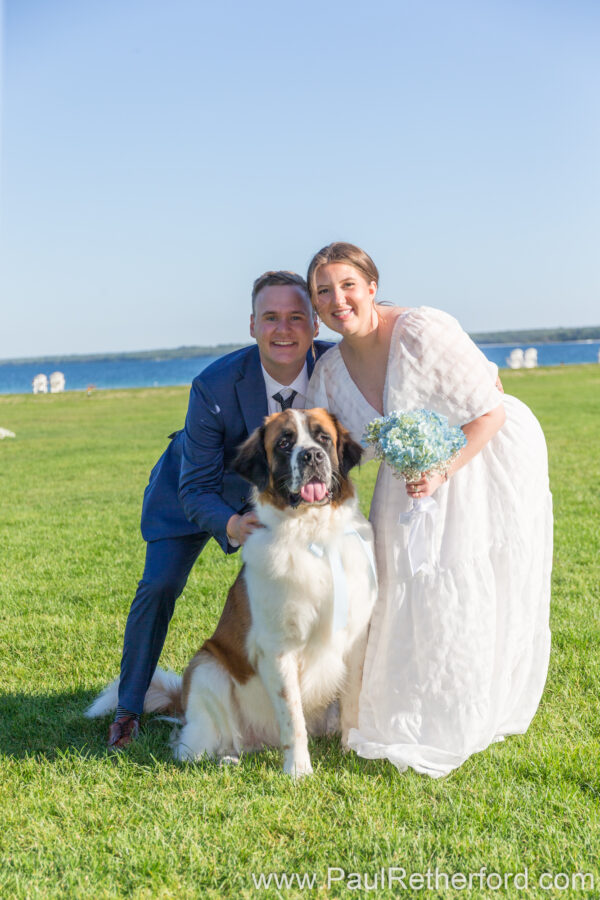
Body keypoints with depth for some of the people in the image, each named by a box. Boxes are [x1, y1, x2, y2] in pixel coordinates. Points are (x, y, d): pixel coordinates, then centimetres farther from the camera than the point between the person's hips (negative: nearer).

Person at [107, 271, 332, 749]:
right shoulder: (214, 387, -37)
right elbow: (196, 492, -29)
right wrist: (232, 526, -49)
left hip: (270, 490, 3)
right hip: (195, 491, -3)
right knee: (159, 587, -11)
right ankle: (129, 710, 10)